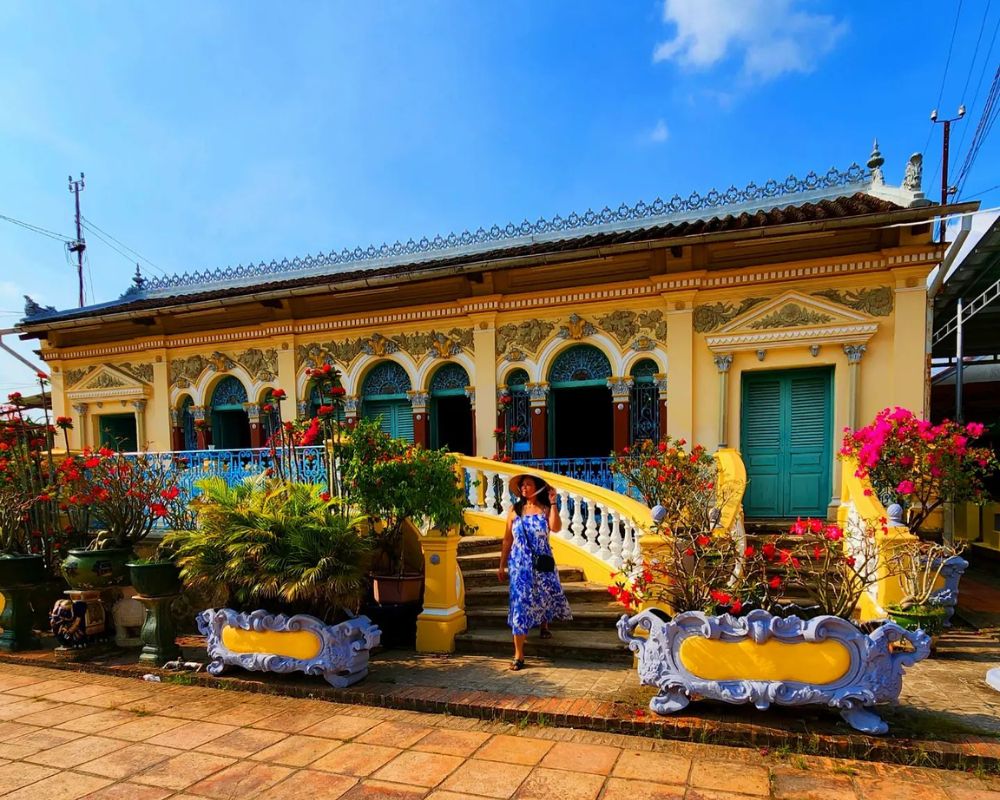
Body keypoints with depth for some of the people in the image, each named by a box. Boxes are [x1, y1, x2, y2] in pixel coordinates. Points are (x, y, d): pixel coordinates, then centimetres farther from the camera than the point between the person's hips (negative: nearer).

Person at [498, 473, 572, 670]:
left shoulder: (545, 509, -1)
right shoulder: (515, 510, 2)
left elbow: (556, 528, -22)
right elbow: (507, 540, 5)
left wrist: (553, 503, -20)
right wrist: (502, 565, 4)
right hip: (520, 564, 0)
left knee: (546, 595, 14)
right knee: (520, 603, -6)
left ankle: (544, 625, 50)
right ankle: (519, 655, -3)